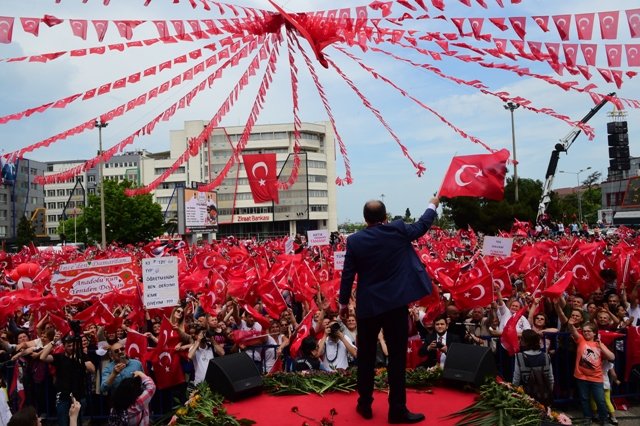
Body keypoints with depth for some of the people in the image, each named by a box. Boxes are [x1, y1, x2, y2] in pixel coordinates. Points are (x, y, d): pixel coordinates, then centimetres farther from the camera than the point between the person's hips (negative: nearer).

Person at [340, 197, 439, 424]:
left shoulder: (354, 240, -4)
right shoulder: (398, 230, -6)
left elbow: (348, 274, 0)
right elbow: (422, 225, 13)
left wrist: (344, 302, 11)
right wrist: (432, 205, 31)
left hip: (367, 306, 1)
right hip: (396, 304, -1)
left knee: (365, 356, 14)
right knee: (397, 357, 6)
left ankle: (365, 404, 24)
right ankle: (397, 410, 12)